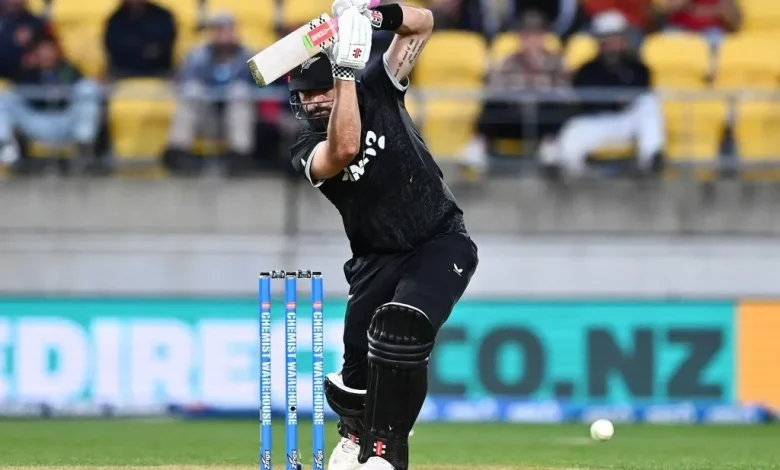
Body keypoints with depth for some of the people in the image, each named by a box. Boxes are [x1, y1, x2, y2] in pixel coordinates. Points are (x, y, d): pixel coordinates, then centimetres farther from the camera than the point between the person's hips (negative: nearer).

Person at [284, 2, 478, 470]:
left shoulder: (376, 90, -4)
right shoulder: (308, 152, -9)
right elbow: (344, 149, -33)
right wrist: (345, 68, -39)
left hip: (442, 242, -2)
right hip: (378, 259, 2)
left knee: (400, 330, -28)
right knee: (358, 373, -4)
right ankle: (356, 431, 33)